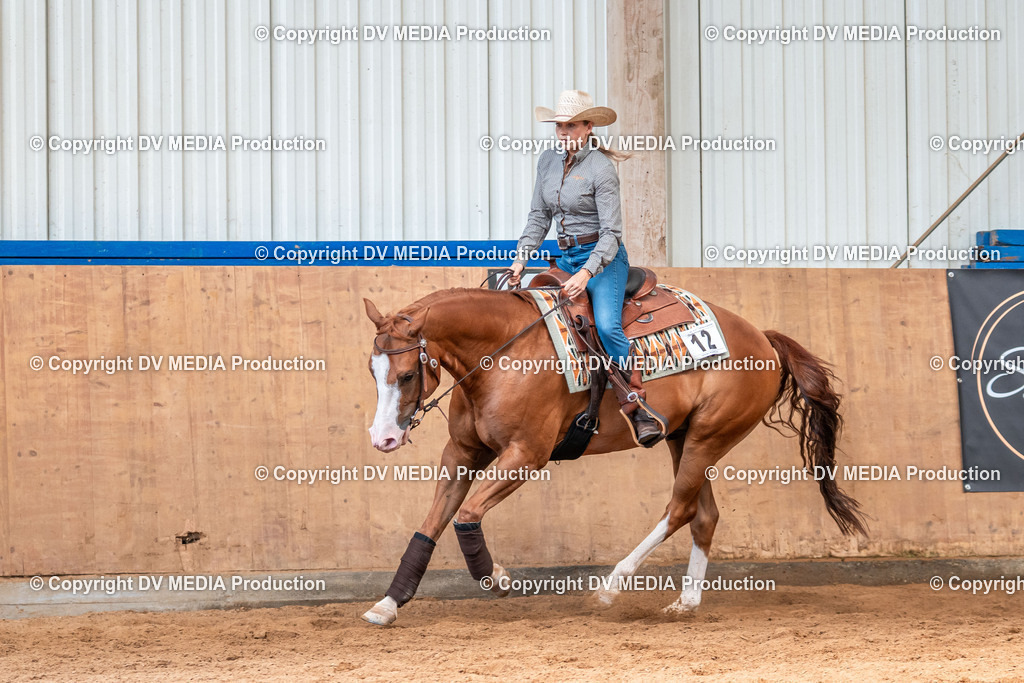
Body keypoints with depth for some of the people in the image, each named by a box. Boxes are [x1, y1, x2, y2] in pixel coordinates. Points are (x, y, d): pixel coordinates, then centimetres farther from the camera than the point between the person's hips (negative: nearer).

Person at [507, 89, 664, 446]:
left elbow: (611, 232, -16)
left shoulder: (601, 168, -13)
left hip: (604, 257, -7)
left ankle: (639, 407, -23)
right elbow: (539, 217, 14)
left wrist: (587, 273, -28)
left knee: (607, 326, -29)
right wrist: (521, 258, 1)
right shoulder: (548, 161, 6)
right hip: (566, 257, 7)